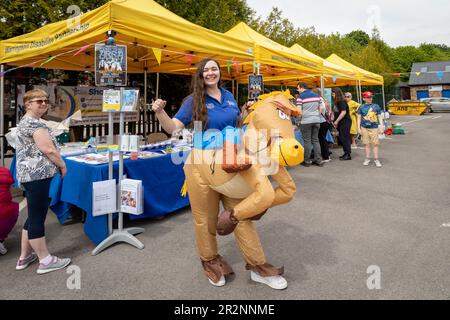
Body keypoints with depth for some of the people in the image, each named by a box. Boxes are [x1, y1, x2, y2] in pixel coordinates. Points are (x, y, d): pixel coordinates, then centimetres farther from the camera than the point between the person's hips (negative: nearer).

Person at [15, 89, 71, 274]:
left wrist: (56, 164, 20)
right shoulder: (34, 123, -13)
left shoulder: (25, 122, 20)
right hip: (37, 174, -11)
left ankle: (25, 257, 27)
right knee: (38, 217, -4)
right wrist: (62, 165, -6)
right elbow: (48, 149, -20)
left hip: (29, 174, 11)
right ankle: (45, 261, 5)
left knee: (34, 216, 17)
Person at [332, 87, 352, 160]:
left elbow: (343, 112, -21)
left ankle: (348, 155, -3)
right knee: (342, 138, 12)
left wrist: (336, 121, -18)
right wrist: (335, 122, 11)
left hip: (345, 122, -10)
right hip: (341, 123, 10)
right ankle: (346, 153, 20)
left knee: (345, 138, -7)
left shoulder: (342, 102, -14)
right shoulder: (337, 102, 14)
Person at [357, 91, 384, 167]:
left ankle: (376, 159, 8)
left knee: (375, 144, 0)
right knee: (367, 144, 8)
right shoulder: (362, 107, 3)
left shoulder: (376, 106, 2)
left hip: (374, 128, -1)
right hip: (364, 128, 1)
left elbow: (380, 117, 6)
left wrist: (382, 127, 1)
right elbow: (359, 118, 8)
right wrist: (359, 128, 3)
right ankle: (367, 159, 18)